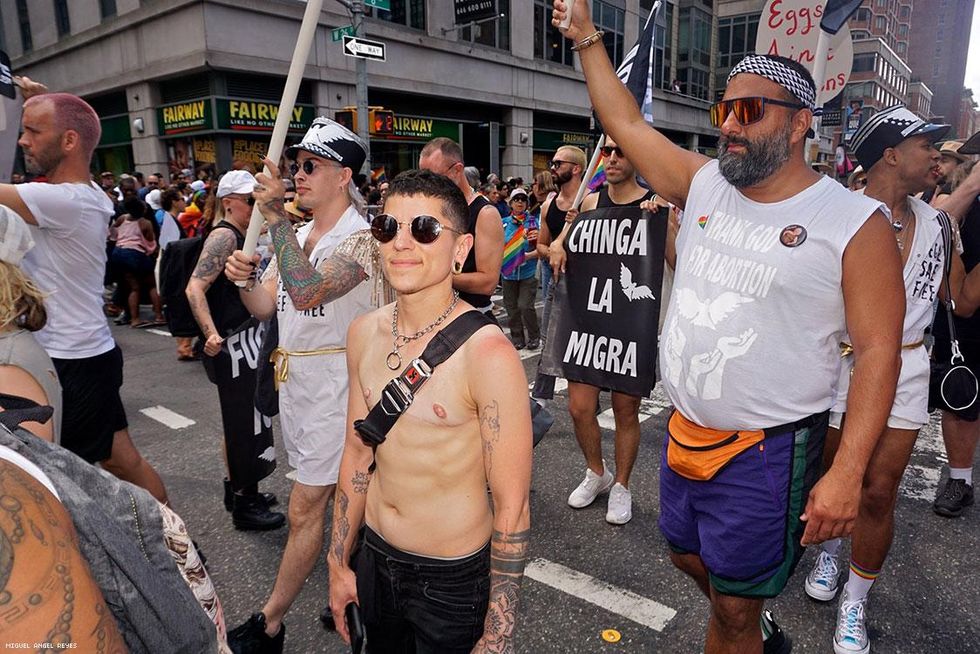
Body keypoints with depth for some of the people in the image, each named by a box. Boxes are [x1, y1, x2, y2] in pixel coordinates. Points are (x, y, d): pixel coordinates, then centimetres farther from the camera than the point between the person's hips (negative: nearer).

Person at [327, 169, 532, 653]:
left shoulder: (487, 352, -24)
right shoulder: (364, 333, -4)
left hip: (454, 578, -5)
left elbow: (511, 509, -19)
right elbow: (358, 453, 7)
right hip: (375, 560, 6)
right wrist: (339, 562, 12)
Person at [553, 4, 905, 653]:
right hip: (686, 434, 6)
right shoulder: (704, 184, 1)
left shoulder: (856, 223, -13)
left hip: (768, 452, -6)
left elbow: (878, 351, -14)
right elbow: (628, 124, 9)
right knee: (690, 556, 26)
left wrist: (847, 472, -19)